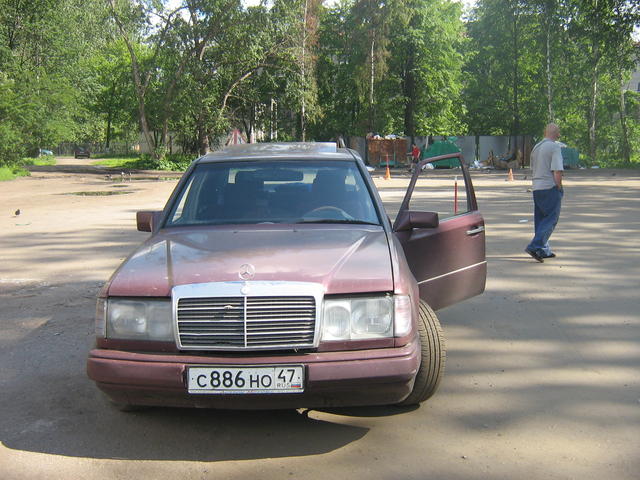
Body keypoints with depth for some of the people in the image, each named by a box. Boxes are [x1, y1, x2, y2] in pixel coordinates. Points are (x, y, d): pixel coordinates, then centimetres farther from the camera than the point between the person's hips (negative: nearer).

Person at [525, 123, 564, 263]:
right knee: (551, 219, -4)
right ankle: (535, 246, -15)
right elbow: (557, 171, -17)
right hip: (550, 187, -8)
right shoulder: (554, 147, -10)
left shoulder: (536, 147, 14)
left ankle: (544, 250, 17)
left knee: (540, 219, 11)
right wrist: (559, 188, -8)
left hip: (536, 187, 8)